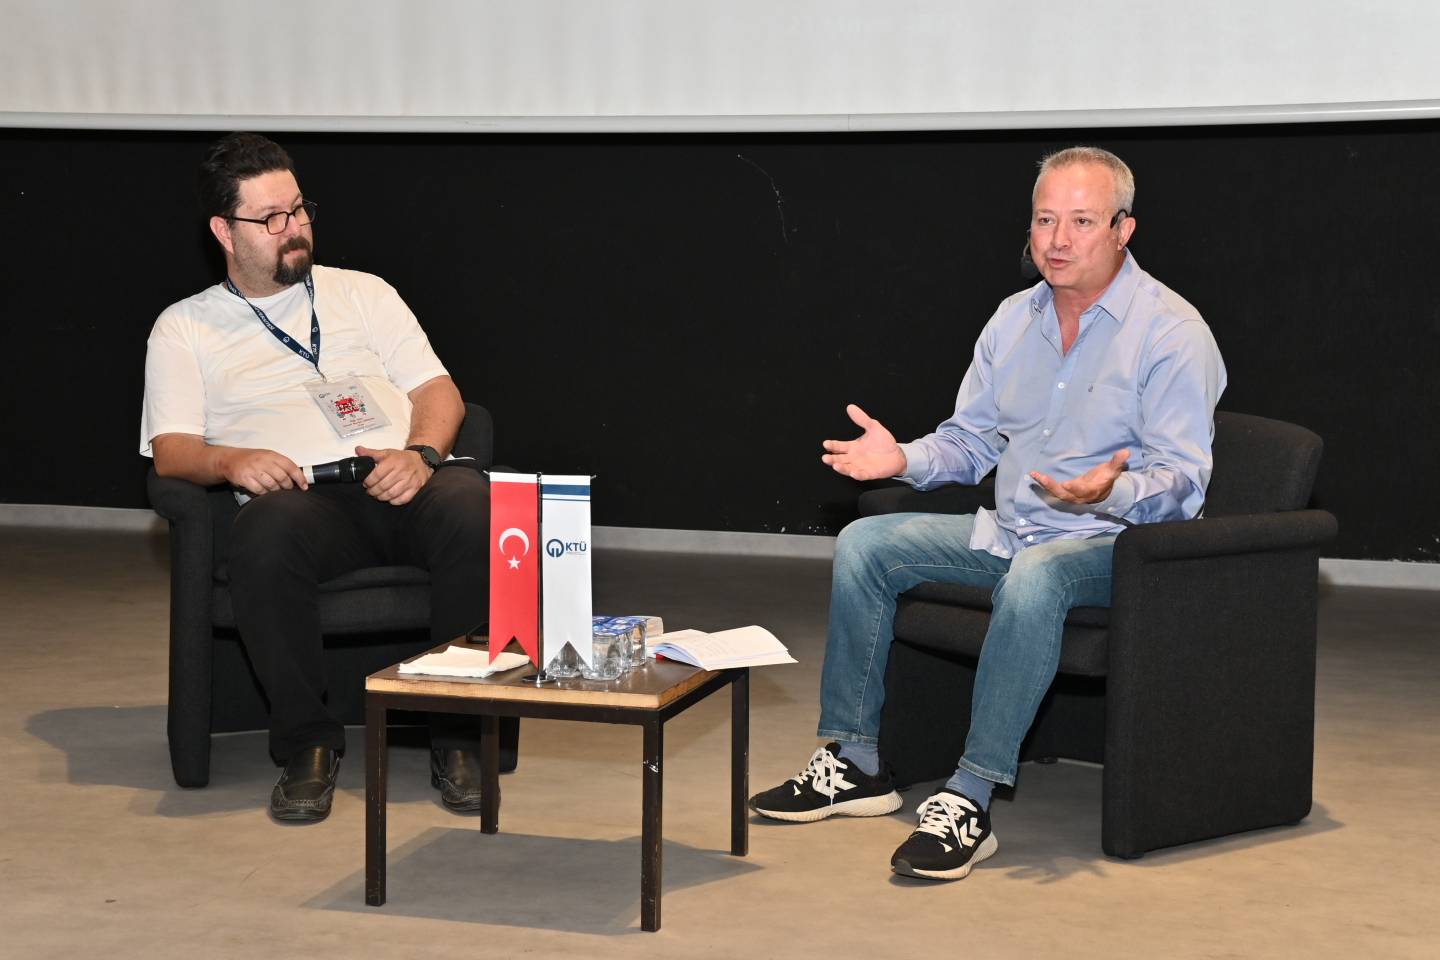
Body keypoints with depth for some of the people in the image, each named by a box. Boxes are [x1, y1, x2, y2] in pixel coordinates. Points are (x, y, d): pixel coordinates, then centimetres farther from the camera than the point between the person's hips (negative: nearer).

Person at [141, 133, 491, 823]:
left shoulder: (363, 293, 25)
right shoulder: (184, 327, 20)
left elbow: (439, 391, 17)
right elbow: (171, 450, 9)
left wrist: (420, 453, -6)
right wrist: (232, 461, -15)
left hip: (403, 483, 2)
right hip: (303, 499, -2)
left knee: (478, 508, -34)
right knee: (264, 535, -39)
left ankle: (458, 732, -20)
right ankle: (306, 742, -20)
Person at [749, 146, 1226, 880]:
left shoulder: (1172, 332, -12)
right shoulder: (1014, 319, 9)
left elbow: (1181, 482, -18)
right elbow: (970, 439, 18)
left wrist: (1111, 491, -38)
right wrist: (906, 459, -3)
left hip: (1114, 541, -7)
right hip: (1007, 531, 7)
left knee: (1033, 576, -39)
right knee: (863, 544, -3)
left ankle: (969, 800, -36)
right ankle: (854, 762, 1)